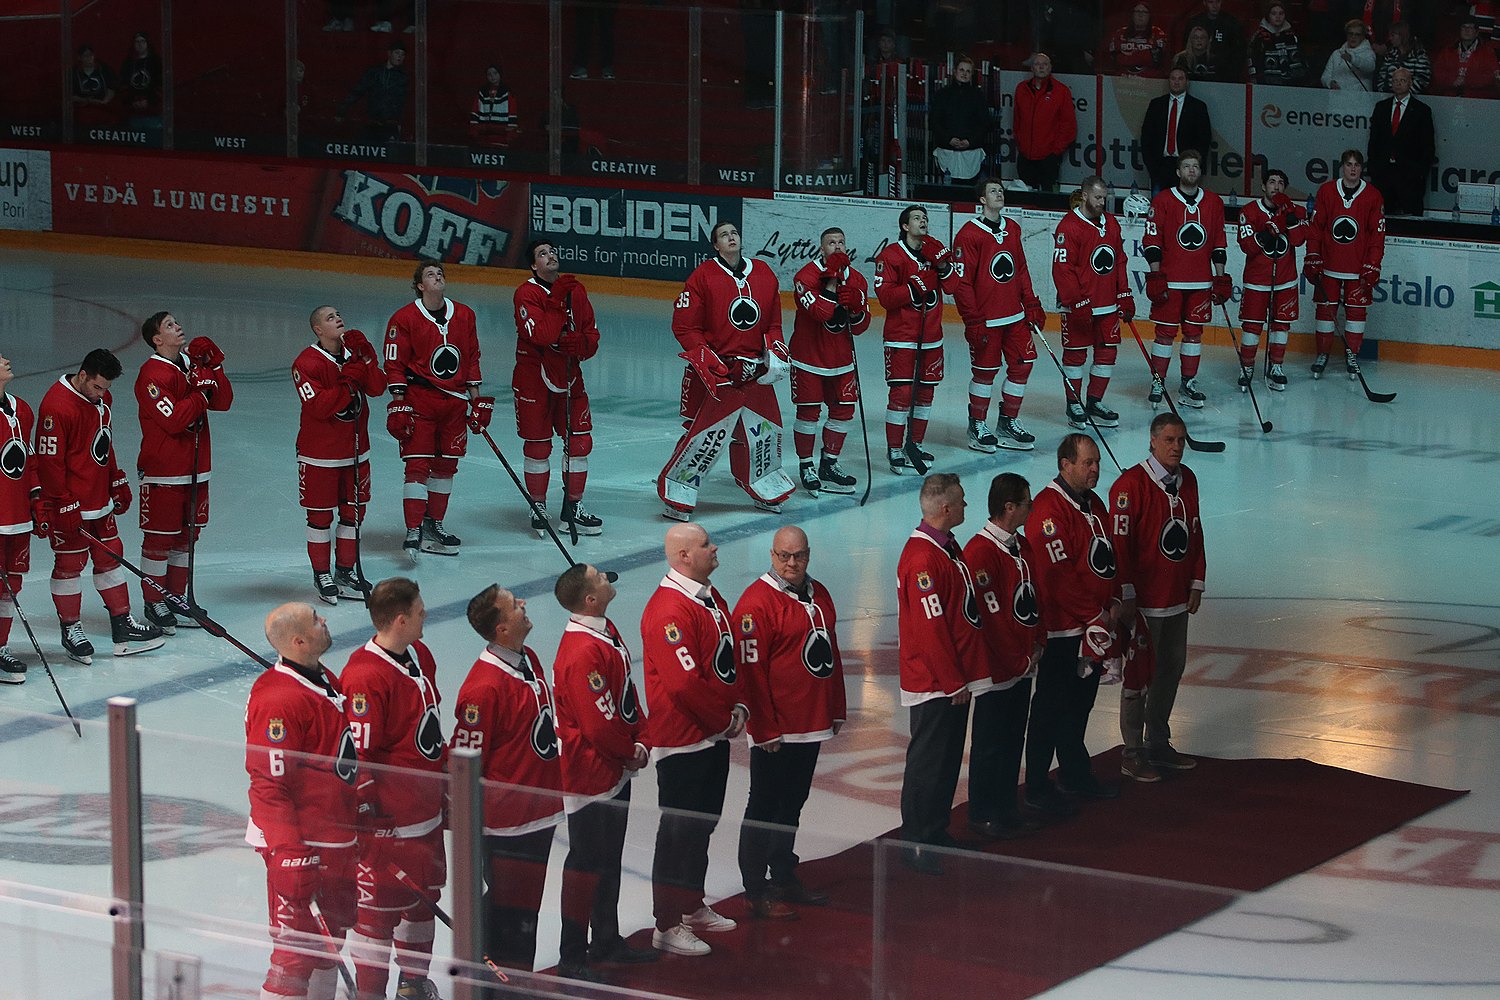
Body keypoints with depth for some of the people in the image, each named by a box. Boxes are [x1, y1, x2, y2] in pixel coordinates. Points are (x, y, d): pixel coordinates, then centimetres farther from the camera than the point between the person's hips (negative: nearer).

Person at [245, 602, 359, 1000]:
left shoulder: (324, 680, 10)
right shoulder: (278, 700, -22)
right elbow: (269, 785, -24)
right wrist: (289, 855, -26)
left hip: (338, 838, 10)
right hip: (300, 844, -10)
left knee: (334, 930, 20)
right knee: (297, 947, -8)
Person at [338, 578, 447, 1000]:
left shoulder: (421, 655, 6)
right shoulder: (366, 677, -24)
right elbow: (358, 755, -22)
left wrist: (446, 784, 22)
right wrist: (363, 815, -19)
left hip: (426, 810, 9)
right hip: (386, 819, -9)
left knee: (424, 896, 20)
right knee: (379, 906, 0)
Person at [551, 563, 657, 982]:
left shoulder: (607, 632, 5)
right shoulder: (582, 652, -28)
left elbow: (627, 693, 14)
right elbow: (598, 724, -26)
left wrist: (640, 740, 2)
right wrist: (631, 753, -10)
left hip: (616, 772, 10)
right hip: (591, 777, -10)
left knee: (610, 858, 20)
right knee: (587, 864, -2)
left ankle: (607, 940, 34)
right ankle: (572, 958, 7)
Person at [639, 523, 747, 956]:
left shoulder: (712, 600, 10)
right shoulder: (668, 609, -22)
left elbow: (728, 661, 19)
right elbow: (684, 683, -26)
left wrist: (738, 706, 4)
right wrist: (726, 719, -15)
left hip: (715, 736, 10)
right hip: (682, 741, -10)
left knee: (704, 824, 20)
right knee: (679, 831, -3)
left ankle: (693, 907, 34)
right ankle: (666, 926, 4)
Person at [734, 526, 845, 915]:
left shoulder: (818, 595, 10)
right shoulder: (757, 602, -16)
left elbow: (831, 654, 19)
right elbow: (751, 669, -18)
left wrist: (836, 709, 17)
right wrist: (765, 729, -18)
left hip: (812, 725, 8)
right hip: (775, 733, -8)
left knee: (792, 803, 18)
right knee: (765, 807, 1)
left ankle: (784, 877, 30)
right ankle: (756, 891, 8)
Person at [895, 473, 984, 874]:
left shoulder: (948, 547, 10)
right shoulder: (923, 559, -22)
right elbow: (930, 629, -23)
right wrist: (953, 682, -17)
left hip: (954, 679, 10)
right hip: (934, 684, -10)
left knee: (948, 757, 17)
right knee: (928, 762, -2)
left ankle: (937, 834, 27)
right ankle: (916, 844, 6)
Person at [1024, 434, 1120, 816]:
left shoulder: (1094, 505, 11)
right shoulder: (1048, 509, -20)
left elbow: (1108, 556, 21)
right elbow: (1057, 575, -23)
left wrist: (1113, 600, 5)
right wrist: (1093, 616, -17)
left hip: (1092, 625, 9)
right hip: (1062, 629, -9)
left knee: (1081, 702, 19)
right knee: (1052, 708, -2)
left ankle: (1074, 773, 33)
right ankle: (1037, 788, 5)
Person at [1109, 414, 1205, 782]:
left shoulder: (1187, 480, 7)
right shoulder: (1131, 483, -15)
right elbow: (1119, 542, -16)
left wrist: (1196, 583, 12)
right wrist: (1127, 595, -17)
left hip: (1178, 599, 7)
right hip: (1145, 600, -7)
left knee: (1172, 669, 14)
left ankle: (1158, 744, 28)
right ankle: (1132, 755, 9)